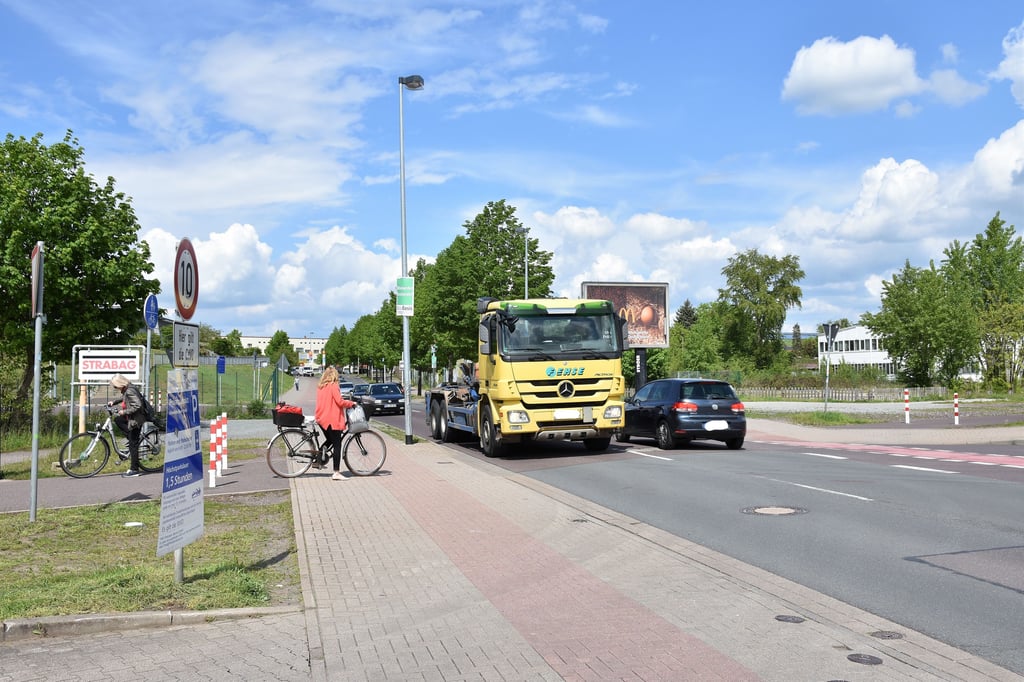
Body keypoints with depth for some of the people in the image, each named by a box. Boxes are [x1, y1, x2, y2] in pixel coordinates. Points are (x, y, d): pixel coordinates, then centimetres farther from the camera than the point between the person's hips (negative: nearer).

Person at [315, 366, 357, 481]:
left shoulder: (320, 387, 12)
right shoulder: (333, 386, -10)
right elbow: (340, 401, -18)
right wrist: (351, 403, -2)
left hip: (321, 418, 8)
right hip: (332, 419, -8)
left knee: (330, 442, 25)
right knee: (337, 446, -6)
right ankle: (337, 473, -9)